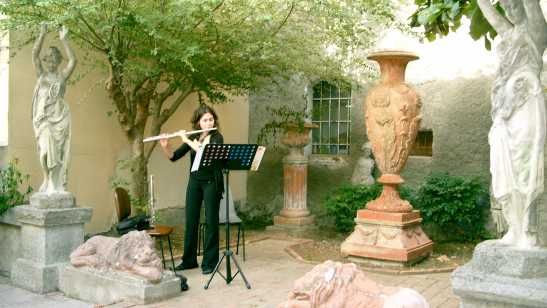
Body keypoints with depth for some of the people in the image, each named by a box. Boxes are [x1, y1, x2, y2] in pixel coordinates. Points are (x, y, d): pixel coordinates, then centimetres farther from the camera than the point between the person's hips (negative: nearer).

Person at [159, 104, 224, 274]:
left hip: (211, 182, -4)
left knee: (211, 221, -1)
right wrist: (165, 146, -14)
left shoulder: (217, 137, -7)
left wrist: (187, 141, -23)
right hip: (194, 182, 5)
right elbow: (173, 157, 4)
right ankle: (189, 260, 21)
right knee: (191, 220, 8)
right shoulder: (192, 138, 6)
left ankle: (209, 262, 7)